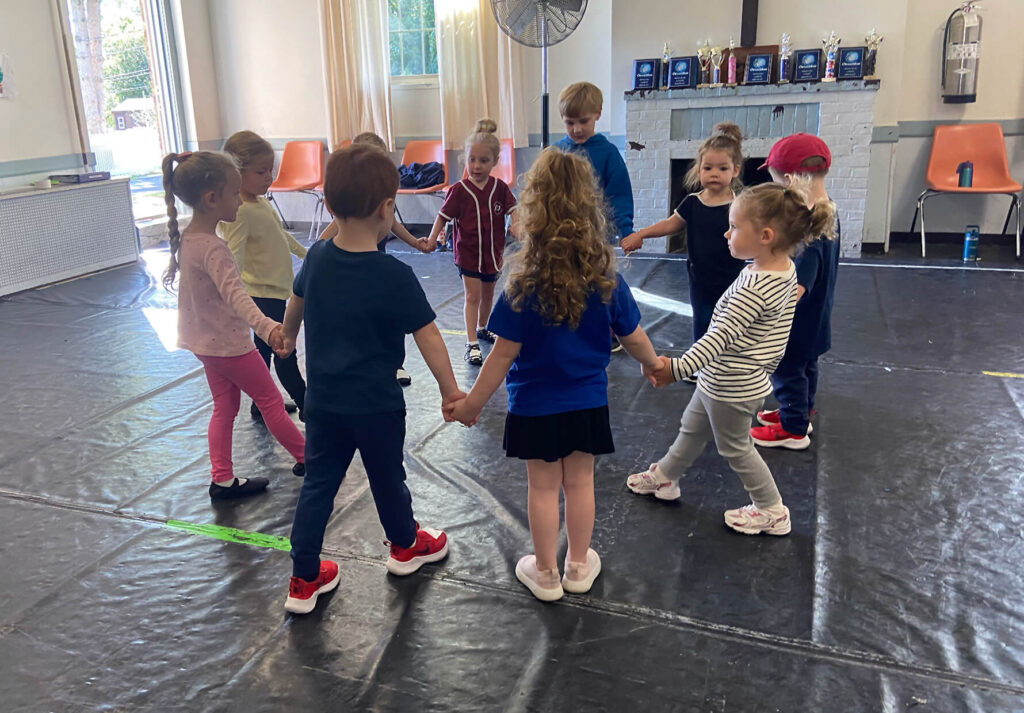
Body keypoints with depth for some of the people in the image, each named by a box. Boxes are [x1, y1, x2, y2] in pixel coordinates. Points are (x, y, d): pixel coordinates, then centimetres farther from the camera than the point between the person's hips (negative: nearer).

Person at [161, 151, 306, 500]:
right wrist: (266, 327, -59)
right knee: (271, 400, 8)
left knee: (225, 407, 17)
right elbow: (235, 294, -44)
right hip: (229, 343, -9)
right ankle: (306, 457, 25)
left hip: (205, 341, 9)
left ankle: (222, 479, 23)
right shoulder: (212, 248, -28)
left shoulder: (187, 238, 1)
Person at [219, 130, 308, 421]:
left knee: (266, 348, 18)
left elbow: (281, 234, 25)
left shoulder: (261, 202, 8)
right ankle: (307, 405, 13)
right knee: (284, 352, 1)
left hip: (274, 290, 10)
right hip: (263, 294, -10)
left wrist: (306, 253, 38)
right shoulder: (240, 212, -22)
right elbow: (233, 257, -31)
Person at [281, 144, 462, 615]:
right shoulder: (395, 276, -21)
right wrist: (451, 390, -8)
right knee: (387, 477, 17)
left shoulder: (317, 258, -4)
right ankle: (405, 546, 42)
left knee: (318, 483, 12)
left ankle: (304, 580, 19)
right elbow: (427, 336, -19)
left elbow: (296, 302, 14)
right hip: (377, 404, -4)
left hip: (323, 400, 4)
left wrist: (287, 335, 34)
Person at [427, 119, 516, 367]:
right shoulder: (459, 190, -12)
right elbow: (443, 215, -9)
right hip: (468, 252, -3)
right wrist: (433, 238, -22)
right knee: (472, 296, -5)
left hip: (493, 251, 4)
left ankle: (481, 328, 42)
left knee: (488, 294, 19)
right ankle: (472, 343, -3)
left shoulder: (500, 188, -5)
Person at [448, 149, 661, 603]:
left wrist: (472, 403, -6)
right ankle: (578, 567, 34)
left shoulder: (525, 286, -21)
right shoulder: (606, 280, -11)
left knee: (543, 487, 12)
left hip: (535, 407, -2)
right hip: (588, 403, 3)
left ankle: (545, 573, 29)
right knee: (580, 482, 17)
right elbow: (633, 337, 0)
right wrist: (652, 363, 22)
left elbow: (505, 353, -17)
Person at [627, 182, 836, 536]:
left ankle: (772, 511, 29)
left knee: (735, 448, 13)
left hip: (731, 388, -9)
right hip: (720, 381, 9)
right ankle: (664, 477, 45)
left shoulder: (755, 289, -33)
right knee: (692, 429, 25)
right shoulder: (784, 269, -4)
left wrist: (677, 368, -41)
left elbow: (720, 336, -37)